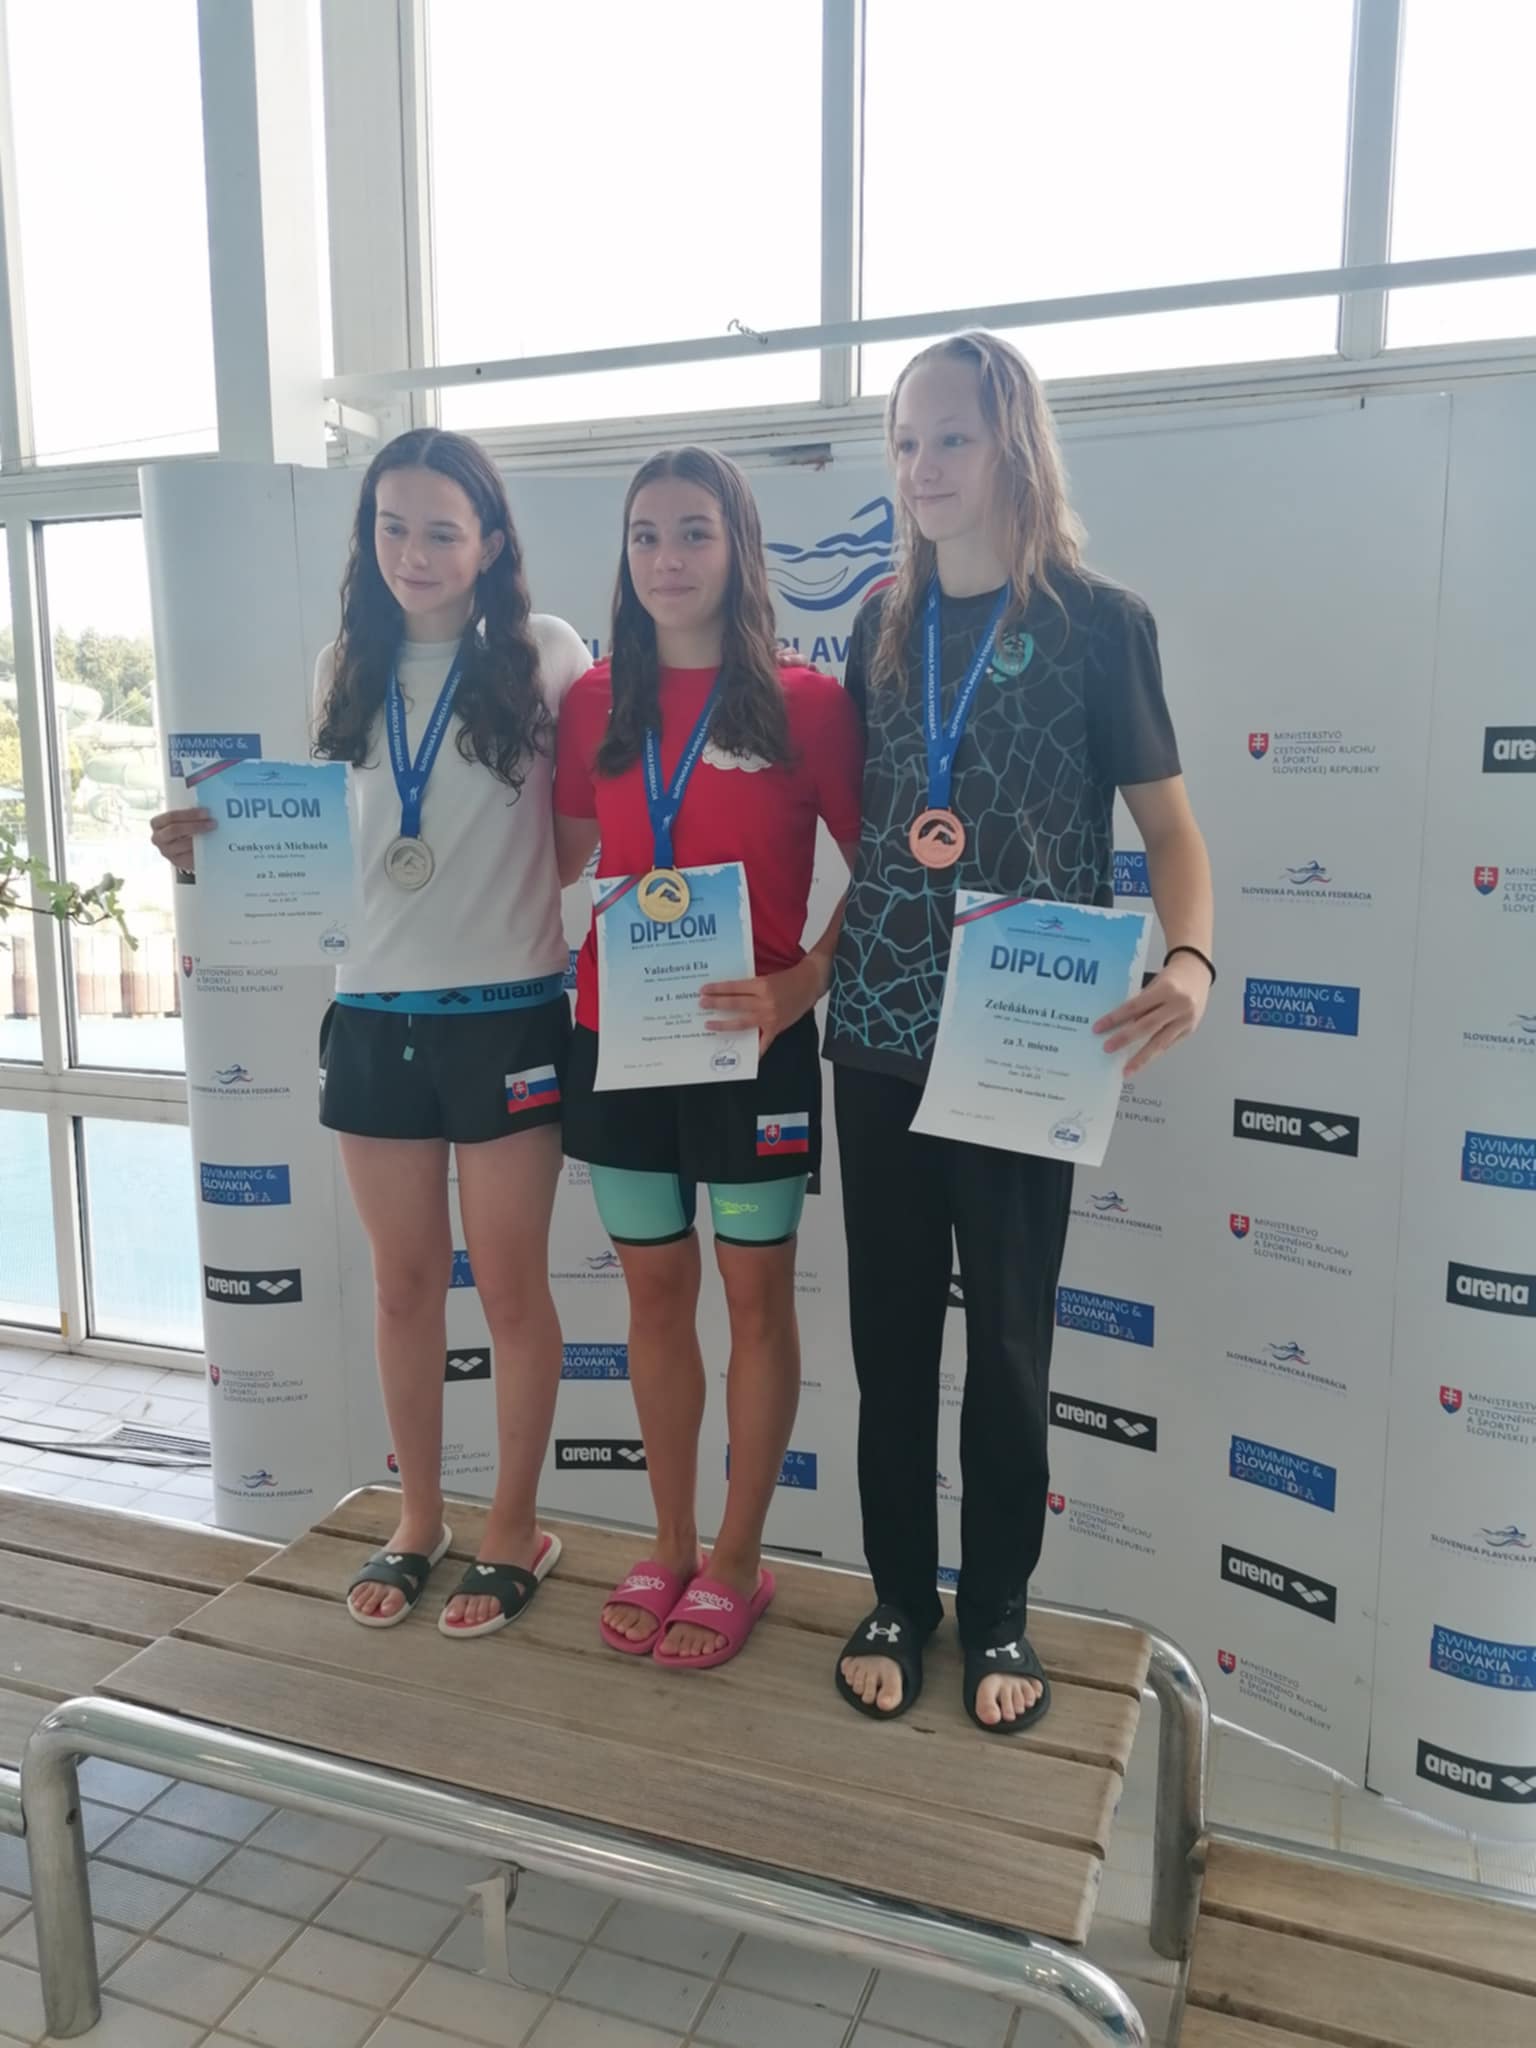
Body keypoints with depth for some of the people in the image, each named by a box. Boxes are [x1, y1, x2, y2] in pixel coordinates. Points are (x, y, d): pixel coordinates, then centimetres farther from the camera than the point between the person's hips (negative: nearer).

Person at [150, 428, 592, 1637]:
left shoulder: (543, 656, -4)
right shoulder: (349, 670, 8)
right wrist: (215, 850, -2)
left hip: (508, 1015, -4)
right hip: (373, 1015, 4)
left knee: (510, 1284, 7)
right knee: (405, 1282, 14)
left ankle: (515, 1529, 26)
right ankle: (418, 1520, 33)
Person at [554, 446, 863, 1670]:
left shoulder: (805, 702, -5)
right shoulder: (598, 705, 6)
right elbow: (564, 862, 14)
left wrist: (800, 985, -16)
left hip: (751, 1042, -4)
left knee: (756, 1296, 8)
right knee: (655, 1291, 13)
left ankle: (738, 1562, 25)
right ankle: (671, 1549, 31)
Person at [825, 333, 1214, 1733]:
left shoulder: (1098, 621, -4)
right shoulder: (883, 626, 9)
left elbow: (1170, 825, -5)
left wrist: (1191, 961, -23)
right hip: (879, 1036, 4)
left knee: (1007, 1335, 8)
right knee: (891, 1326, 11)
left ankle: (998, 1613, 28)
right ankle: (900, 1598, 29)